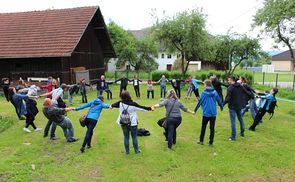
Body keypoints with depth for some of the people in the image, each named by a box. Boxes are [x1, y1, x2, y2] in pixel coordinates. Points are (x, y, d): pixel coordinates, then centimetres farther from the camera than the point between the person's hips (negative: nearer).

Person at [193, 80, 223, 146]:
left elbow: (200, 102, -8)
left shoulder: (204, 93, -11)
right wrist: (221, 107, 27)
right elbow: (219, 100, 8)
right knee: (212, 128, 9)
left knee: (203, 127, 13)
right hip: (213, 113, 3)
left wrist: (195, 110, 2)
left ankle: (201, 141, 23)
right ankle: (211, 142, 14)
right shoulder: (215, 92, -1)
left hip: (206, 113, -2)